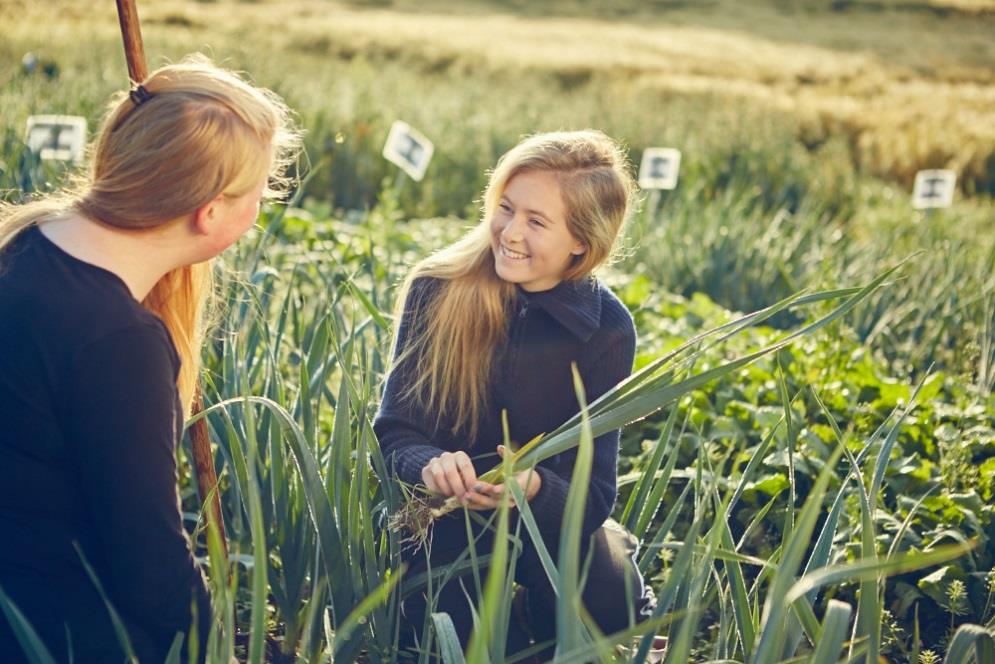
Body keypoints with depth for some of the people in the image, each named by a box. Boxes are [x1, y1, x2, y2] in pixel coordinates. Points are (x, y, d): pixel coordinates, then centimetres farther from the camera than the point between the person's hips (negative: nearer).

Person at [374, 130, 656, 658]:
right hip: (445, 518, -1)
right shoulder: (437, 289, -14)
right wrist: (430, 465, -35)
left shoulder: (606, 330, -14)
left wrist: (534, 488, -38)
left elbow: (593, 492, -15)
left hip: (550, 517, 1)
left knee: (606, 618, -14)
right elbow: (395, 431, -12)